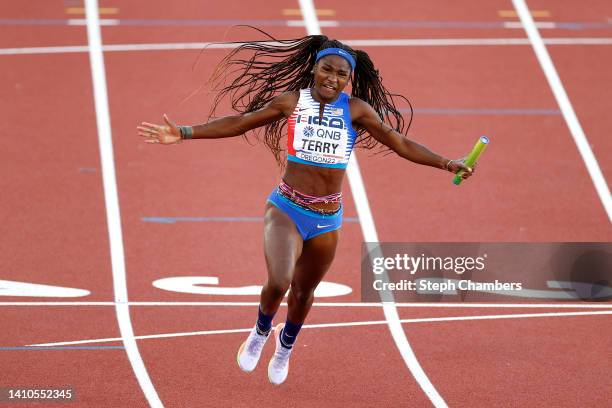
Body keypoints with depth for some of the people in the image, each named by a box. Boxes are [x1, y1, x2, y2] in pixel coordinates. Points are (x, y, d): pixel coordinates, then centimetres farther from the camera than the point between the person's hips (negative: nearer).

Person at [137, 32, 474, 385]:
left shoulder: (356, 109, -5)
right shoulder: (291, 101, -5)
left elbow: (399, 142, -1)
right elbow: (238, 123, 2)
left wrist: (446, 164, -7)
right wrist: (184, 134, -1)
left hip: (328, 219, 2)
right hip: (286, 210, -2)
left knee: (304, 291, 17)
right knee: (278, 282, -23)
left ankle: (285, 348, 48)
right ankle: (260, 333, 11)